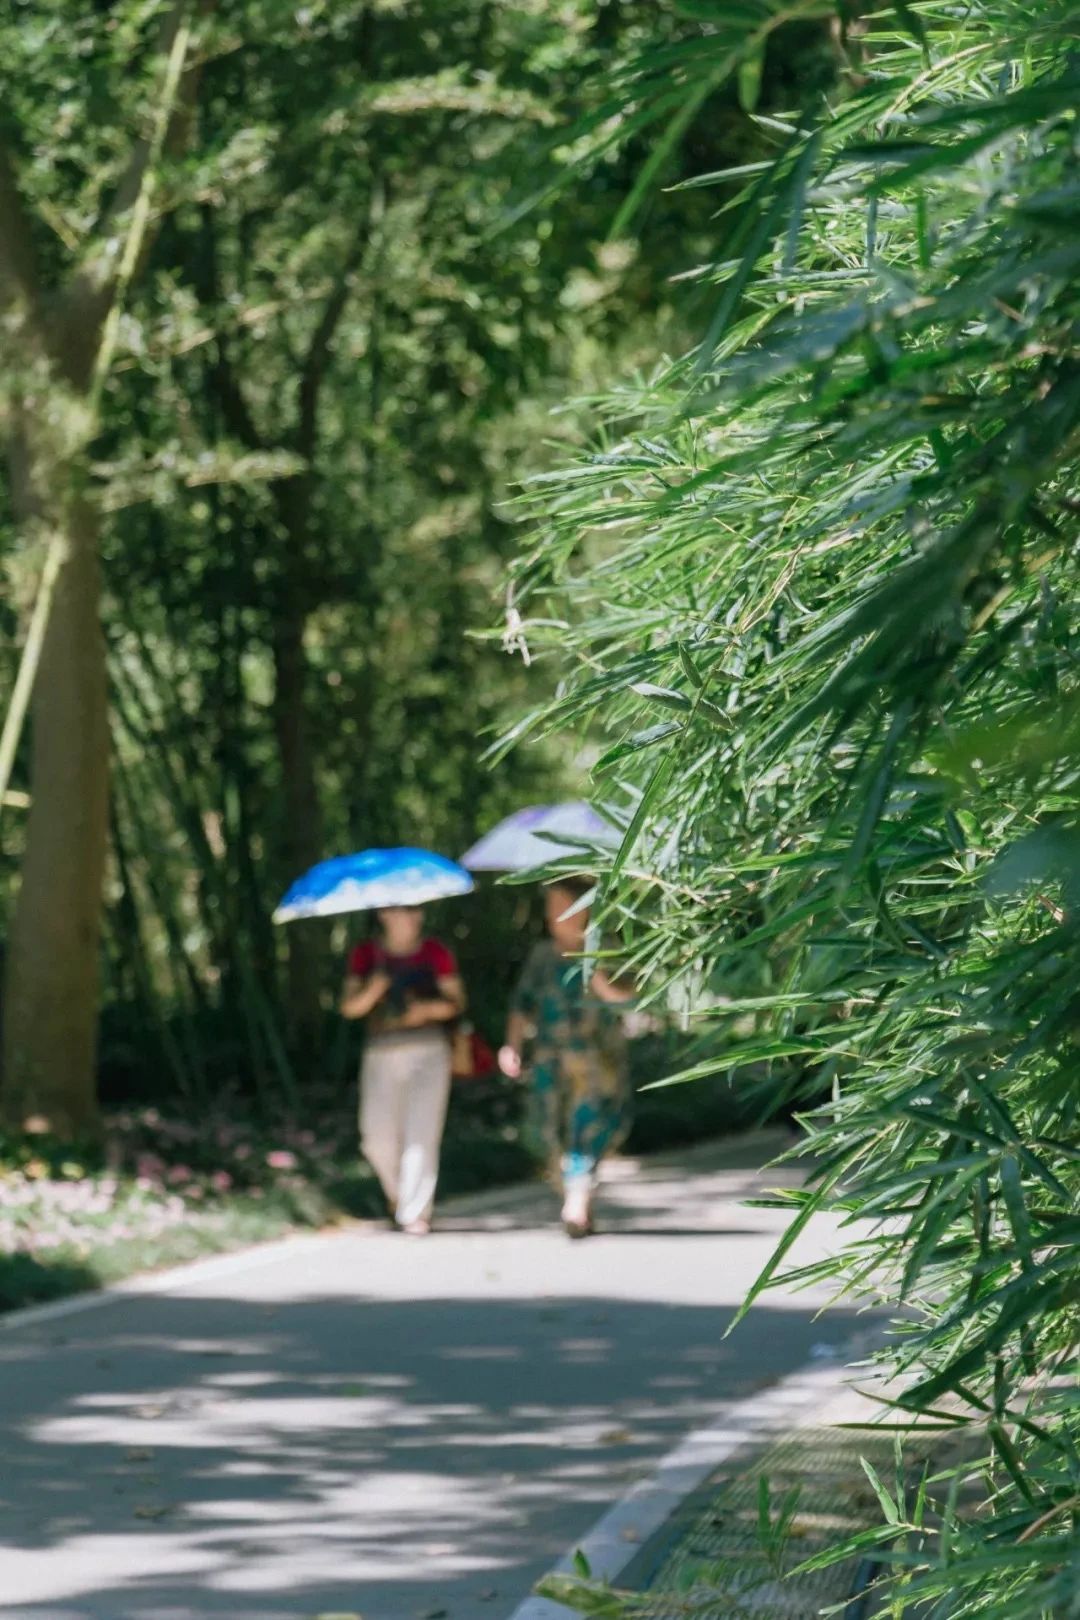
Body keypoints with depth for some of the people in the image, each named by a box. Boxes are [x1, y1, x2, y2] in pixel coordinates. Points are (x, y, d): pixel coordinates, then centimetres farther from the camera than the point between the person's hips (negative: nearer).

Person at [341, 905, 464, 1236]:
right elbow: (349, 1007, 2)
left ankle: (416, 1212, -9)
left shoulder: (435, 953, 4)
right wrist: (375, 988, -17)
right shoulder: (367, 954, 7)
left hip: (428, 1050, -2)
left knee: (421, 1133, -12)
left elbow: (457, 1002, 5)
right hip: (382, 1053, 2)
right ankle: (399, 1192, 30)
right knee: (378, 1140, 1)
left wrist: (429, 1009, -15)